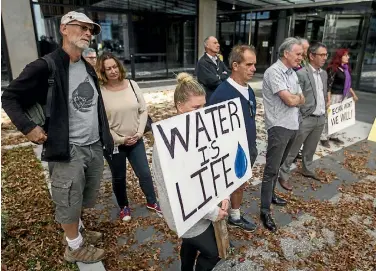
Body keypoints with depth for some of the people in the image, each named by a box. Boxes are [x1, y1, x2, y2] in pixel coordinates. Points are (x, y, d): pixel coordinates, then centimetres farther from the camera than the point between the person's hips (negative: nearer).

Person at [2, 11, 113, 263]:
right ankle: (75, 247, 31)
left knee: (84, 200, 21)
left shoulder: (89, 69, 10)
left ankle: (78, 231, 45)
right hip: (68, 150, -7)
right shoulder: (45, 66, -12)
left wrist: (105, 137, 16)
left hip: (95, 147, 7)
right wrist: (28, 128, -16)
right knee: (69, 204, 9)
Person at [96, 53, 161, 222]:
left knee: (144, 173, 11)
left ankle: (152, 202, 34)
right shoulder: (100, 92, -13)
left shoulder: (132, 85, -1)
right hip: (113, 143, -3)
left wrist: (139, 132, -6)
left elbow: (143, 110, 4)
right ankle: (124, 207, 38)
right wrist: (120, 139, -14)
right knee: (119, 178, 14)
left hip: (135, 140, 3)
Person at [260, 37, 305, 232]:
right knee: (271, 169, -4)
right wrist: (297, 97, 1)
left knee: (278, 165, 19)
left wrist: (294, 98, -8)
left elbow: (301, 100, 12)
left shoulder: (292, 73, 14)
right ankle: (265, 211, 4)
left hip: (292, 125, 9)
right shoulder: (274, 72, -13)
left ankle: (271, 195, 35)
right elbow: (290, 101, -19)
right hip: (279, 127, -9)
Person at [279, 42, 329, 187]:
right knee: (293, 150, 2)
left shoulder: (324, 73, 11)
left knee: (310, 149, 22)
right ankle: (284, 175, 13)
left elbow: (324, 95, 18)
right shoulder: (301, 74, -15)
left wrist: (324, 112, 15)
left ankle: (307, 170, 39)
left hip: (320, 119, 8)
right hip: (306, 119, -7)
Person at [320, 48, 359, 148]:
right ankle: (324, 138, 4)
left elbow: (348, 83, 21)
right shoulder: (333, 68, -13)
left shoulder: (346, 68, 11)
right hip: (334, 95, -8)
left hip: (344, 96, 8)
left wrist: (353, 94, 21)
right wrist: (329, 99, -22)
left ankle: (334, 136, 25)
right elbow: (329, 84, -17)